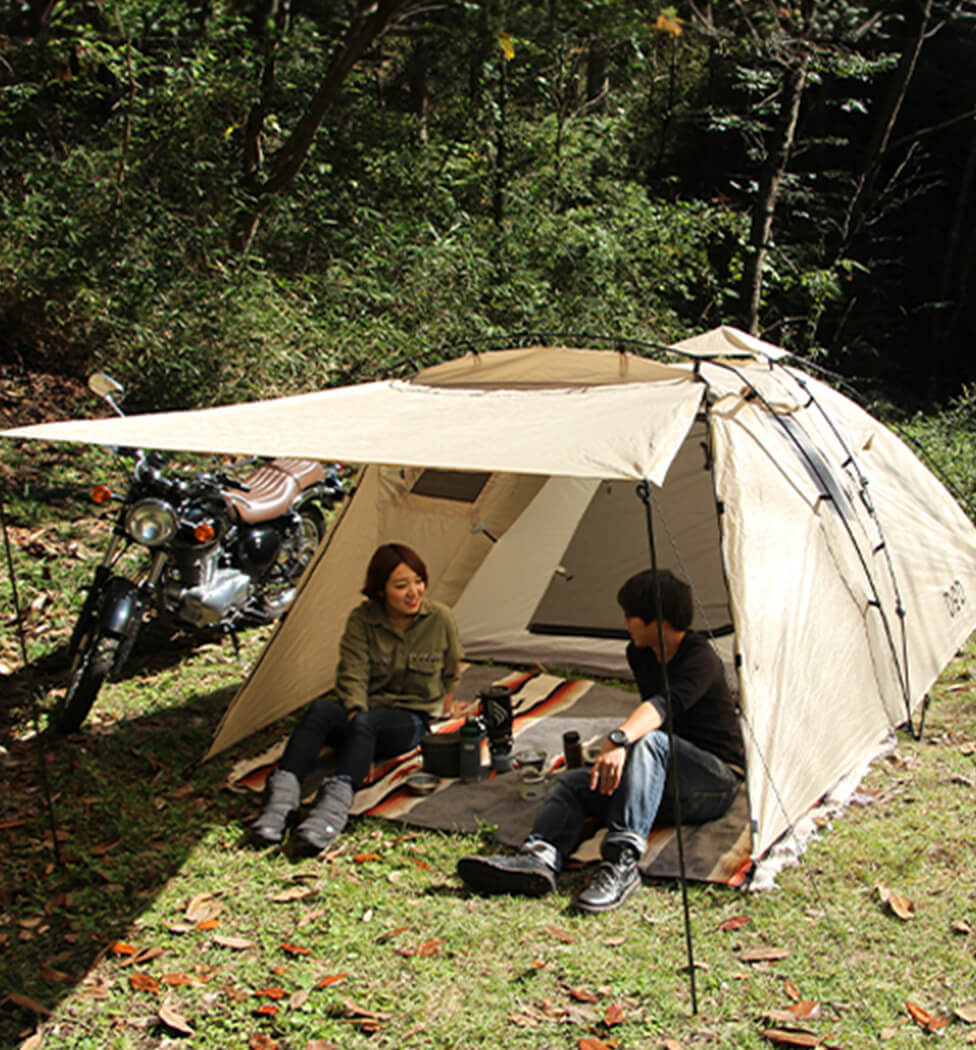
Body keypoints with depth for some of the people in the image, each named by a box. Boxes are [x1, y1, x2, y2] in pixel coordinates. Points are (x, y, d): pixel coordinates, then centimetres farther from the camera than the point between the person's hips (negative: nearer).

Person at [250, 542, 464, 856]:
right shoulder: (361, 620, -3)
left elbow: (450, 670, 16)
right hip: (365, 709, 2)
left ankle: (336, 803, -60)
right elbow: (353, 676, -11)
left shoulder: (440, 619, -2)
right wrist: (355, 712, -28)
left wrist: (445, 705, 30)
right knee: (320, 710, -34)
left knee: (366, 724, -38)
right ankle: (283, 797, -48)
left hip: (410, 719, -2)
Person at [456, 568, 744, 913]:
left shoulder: (701, 659, -18)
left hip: (714, 782, -8)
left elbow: (664, 704, -38)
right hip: (665, 784, 8)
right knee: (575, 782, -12)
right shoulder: (641, 655, 9)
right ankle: (540, 857, -41)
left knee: (649, 742, -37)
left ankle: (622, 861, -50)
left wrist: (619, 740, -52)